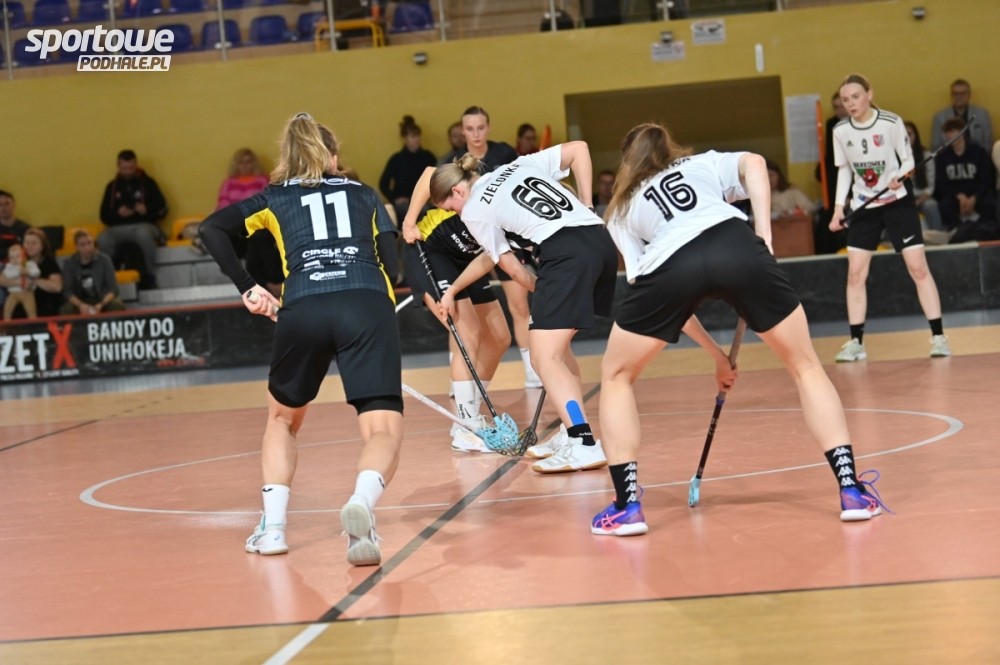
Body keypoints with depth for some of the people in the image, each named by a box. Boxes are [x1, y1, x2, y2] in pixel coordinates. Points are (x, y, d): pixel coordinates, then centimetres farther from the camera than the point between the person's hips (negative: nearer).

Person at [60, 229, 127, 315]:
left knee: (118, 306, -34)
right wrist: (80, 305, -24)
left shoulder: (104, 260, -2)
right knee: (65, 310, -33)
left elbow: (113, 288, -6)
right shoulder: (69, 264, 0)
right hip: (81, 302, 0)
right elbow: (67, 291, -3)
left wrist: (101, 305, -25)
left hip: (103, 300, 0)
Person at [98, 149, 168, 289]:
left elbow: (162, 210, 5)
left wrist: (147, 211, -16)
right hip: (118, 229, 2)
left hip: (144, 225, -2)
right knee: (102, 240, -33)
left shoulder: (147, 183, 8)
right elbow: (104, 215, 11)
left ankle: (149, 279, -27)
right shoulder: (112, 187, 14)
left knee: (143, 234, -40)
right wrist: (117, 213, -11)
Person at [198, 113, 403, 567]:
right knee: (383, 429, -4)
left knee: (282, 419, 25)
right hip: (367, 307, -1)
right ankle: (362, 502, -35)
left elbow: (211, 229, 12)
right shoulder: (364, 194, 27)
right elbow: (391, 266, 15)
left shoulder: (275, 198, 25)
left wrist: (247, 289, 13)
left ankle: (272, 525, 13)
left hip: (302, 309, 1)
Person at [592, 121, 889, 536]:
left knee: (615, 376, 23)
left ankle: (627, 506, 15)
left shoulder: (622, 210, 35)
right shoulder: (706, 162, 37)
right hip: (735, 244, 1)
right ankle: (851, 490, 14)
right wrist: (763, 239, 9)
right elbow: (754, 163, 13)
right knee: (805, 366, 20)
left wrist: (716, 353, 33)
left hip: (670, 264, 0)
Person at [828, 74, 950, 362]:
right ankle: (856, 342, 5)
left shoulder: (892, 123, -13)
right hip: (863, 207, 3)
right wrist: (839, 207, 0)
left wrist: (898, 177, -27)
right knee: (855, 274, -3)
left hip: (897, 202, -3)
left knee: (918, 268, -7)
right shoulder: (840, 131, -3)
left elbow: (908, 160, -5)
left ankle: (938, 337, -1)